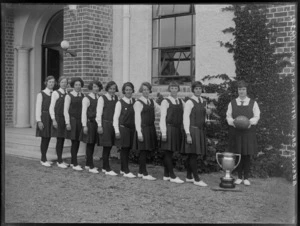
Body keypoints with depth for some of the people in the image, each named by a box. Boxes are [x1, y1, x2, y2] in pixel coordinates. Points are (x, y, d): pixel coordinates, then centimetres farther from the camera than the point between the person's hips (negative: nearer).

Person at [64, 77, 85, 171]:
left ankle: (72, 162, 20)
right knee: (74, 142, -5)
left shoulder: (83, 96, 9)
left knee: (77, 142, 8)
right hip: (72, 120, -5)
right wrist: (67, 123, -10)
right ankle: (75, 164, 0)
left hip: (80, 121, 5)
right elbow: (65, 110, -4)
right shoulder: (69, 96, -3)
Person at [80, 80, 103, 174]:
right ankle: (91, 166, 3)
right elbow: (84, 112, -7)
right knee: (89, 144, -1)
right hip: (89, 123, -5)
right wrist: (84, 125, -12)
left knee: (92, 144, 11)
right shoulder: (87, 99, -6)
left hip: (97, 123, 5)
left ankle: (88, 164, 23)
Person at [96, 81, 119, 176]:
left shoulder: (116, 98, 9)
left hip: (113, 124, 5)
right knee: (106, 146, -4)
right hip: (105, 124, -5)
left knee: (109, 146, 10)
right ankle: (107, 169, 1)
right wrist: (99, 125, -9)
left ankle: (104, 167, 22)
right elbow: (99, 112, -5)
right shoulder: (102, 98, -4)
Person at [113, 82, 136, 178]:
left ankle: (123, 169, 22)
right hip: (123, 128, -4)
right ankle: (126, 171, 2)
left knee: (128, 149, 10)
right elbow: (116, 117, -4)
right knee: (124, 149, -2)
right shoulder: (120, 103, -5)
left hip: (132, 128, 4)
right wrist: (117, 131, -9)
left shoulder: (134, 102, 6)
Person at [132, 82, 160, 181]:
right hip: (143, 128, -7)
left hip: (151, 128, 7)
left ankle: (140, 172, 22)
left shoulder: (151, 102, 12)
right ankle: (144, 173, 4)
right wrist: (139, 132, -16)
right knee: (143, 151, -3)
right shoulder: (138, 103, -9)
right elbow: (137, 118, -12)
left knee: (145, 151, 12)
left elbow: (160, 110, 22)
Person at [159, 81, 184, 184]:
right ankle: (172, 176, 1)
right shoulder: (165, 102, -4)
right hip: (169, 128, -5)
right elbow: (162, 118, -7)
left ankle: (166, 175, 17)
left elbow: (183, 117, 12)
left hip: (178, 129, 5)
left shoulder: (181, 102, 12)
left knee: (170, 153, 10)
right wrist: (163, 132, -12)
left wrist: (183, 130, 5)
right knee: (168, 152, -3)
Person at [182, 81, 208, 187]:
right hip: (192, 130, -7)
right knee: (193, 155, -6)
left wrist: (204, 132, 15)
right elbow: (186, 118, -10)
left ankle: (189, 177, 19)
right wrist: (188, 134, -15)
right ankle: (196, 179, -4)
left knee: (193, 155, 11)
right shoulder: (189, 102, -8)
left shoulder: (203, 102, 13)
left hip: (201, 131, 7)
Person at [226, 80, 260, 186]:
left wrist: (249, 122, -16)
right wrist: (233, 122, -14)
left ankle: (246, 178, 8)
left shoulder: (253, 103, 8)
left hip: (248, 132, -1)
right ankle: (239, 177, 11)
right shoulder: (232, 103, 10)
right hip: (235, 132, 1)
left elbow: (257, 116, 3)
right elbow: (228, 116, 7)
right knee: (237, 154, 1)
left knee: (247, 155, -1)